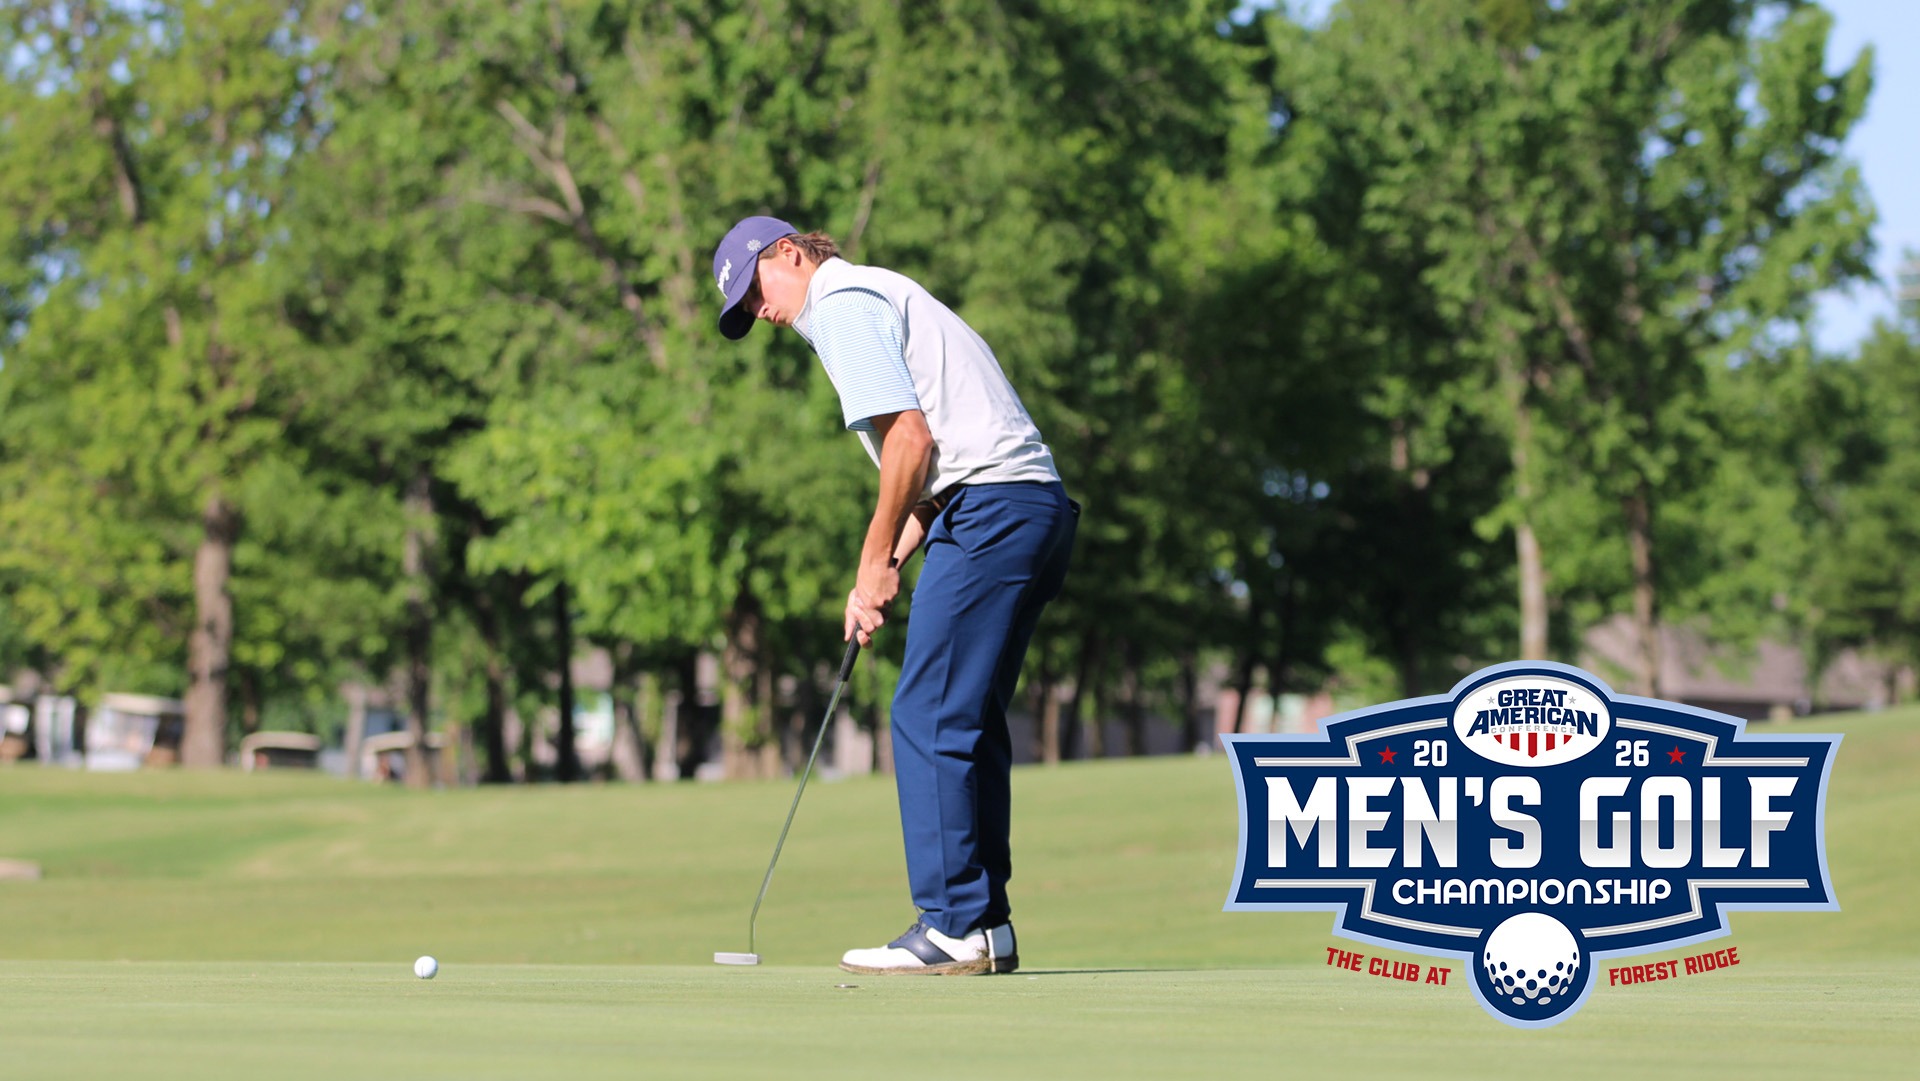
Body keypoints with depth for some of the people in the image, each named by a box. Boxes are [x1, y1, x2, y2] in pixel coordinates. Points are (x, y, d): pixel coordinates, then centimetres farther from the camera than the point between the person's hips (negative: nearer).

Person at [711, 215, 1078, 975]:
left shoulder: (843, 306, -3)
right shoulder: (883, 298, 28)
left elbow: (911, 438, -14)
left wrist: (876, 562, -6)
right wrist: (889, 567, 15)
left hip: (990, 511, -10)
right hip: (1038, 508, 10)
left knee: (929, 718, -9)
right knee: (969, 723, 12)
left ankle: (953, 926, -10)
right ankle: (986, 923, 12)